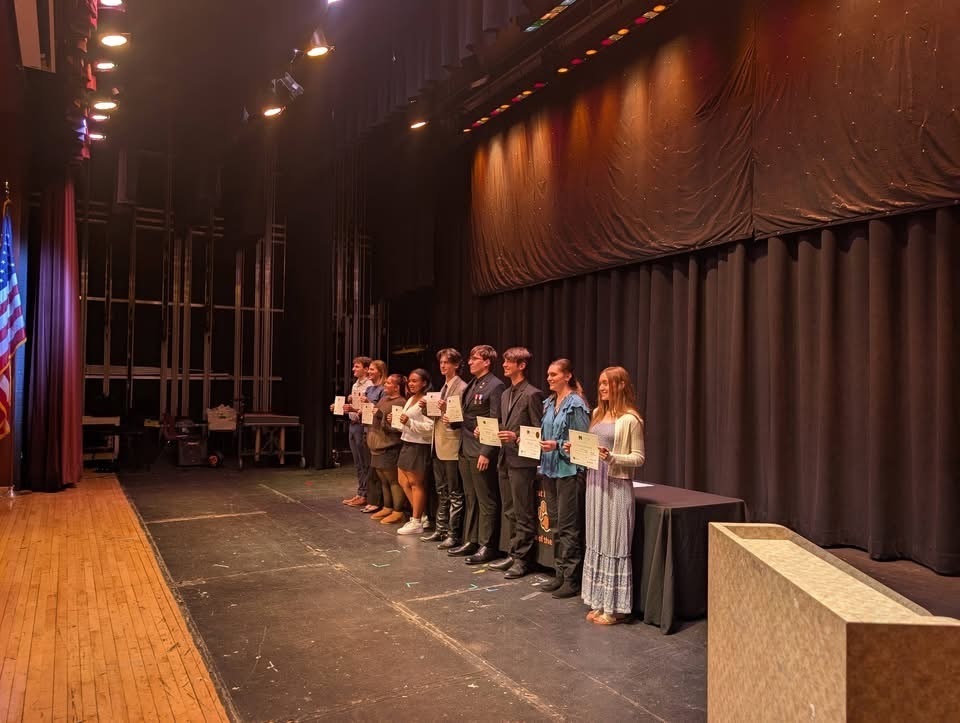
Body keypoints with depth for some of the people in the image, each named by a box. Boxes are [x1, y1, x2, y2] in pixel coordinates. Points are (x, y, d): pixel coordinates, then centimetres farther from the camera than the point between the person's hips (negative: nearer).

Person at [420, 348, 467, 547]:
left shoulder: (462, 388, -11)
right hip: (439, 445, 9)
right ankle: (441, 529, 25)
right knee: (441, 491, 16)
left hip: (452, 445, -9)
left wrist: (447, 409, -30)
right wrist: (427, 407, 2)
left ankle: (454, 535, 6)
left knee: (454, 493, 0)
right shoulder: (443, 387, 16)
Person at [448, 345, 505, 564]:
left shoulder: (495, 386, -10)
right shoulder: (471, 385, 16)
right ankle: (470, 541, 24)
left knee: (486, 500, 0)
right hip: (465, 450, 9)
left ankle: (487, 546, 8)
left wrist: (486, 453, -19)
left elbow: (495, 422, -15)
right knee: (471, 499, 15)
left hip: (481, 452, -9)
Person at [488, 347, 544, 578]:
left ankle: (522, 559, 8)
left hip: (522, 461, -9)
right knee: (510, 512, 15)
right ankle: (514, 554, 24)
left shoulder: (532, 394, -10)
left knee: (523, 514, 0)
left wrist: (516, 437, -21)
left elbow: (539, 431, -11)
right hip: (505, 459, 9)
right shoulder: (506, 395, 17)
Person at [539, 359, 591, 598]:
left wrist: (558, 445, -20)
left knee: (568, 527, -3)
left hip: (568, 469, -8)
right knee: (555, 525, 13)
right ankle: (560, 574, 22)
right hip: (550, 468, 8)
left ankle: (572, 580, 6)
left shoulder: (576, 404, -10)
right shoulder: (549, 403, 12)